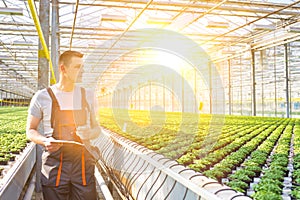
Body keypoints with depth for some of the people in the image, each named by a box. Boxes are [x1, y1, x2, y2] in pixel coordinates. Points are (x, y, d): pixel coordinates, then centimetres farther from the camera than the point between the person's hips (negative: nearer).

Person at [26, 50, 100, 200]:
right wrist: (45, 141, -15)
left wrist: (91, 133, -10)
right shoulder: (42, 97, -1)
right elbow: (30, 130, 6)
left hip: (83, 163, 2)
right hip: (54, 163, -2)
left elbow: (96, 127, 14)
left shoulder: (86, 95, 7)